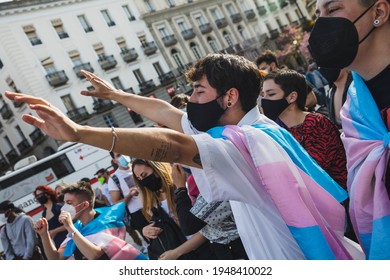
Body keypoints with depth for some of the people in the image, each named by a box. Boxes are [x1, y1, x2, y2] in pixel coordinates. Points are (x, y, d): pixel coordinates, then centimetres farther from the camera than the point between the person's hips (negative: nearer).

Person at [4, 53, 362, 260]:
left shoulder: (249, 141, -26)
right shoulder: (249, 128, 2)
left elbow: (170, 146, -40)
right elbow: (166, 113, 12)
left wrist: (77, 132, -47)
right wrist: (115, 94, 21)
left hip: (297, 256, -8)